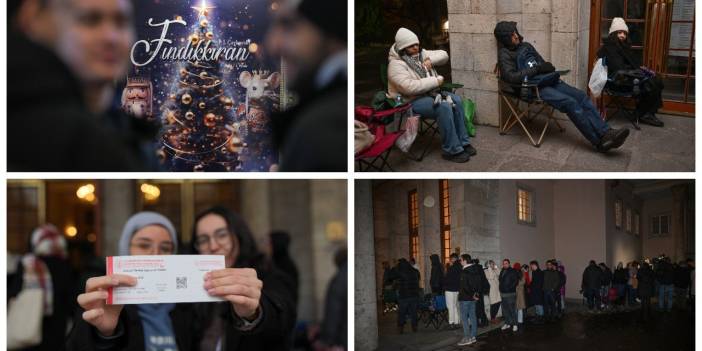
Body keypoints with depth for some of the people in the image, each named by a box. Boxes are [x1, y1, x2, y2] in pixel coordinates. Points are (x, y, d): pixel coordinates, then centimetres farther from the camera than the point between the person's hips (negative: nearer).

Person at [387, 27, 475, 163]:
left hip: (429, 93, 9)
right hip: (411, 101, -9)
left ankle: (462, 142, -3)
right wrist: (436, 81, -24)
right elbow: (409, 87, -31)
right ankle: (452, 150, -21)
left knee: (456, 100, -9)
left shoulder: (420, 54, 7)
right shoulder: (396, 65, -19)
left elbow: (443, 55, 13)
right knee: (444, 107, -28)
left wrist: (430, 60, -10)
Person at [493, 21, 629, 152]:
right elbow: (509, 76, -17)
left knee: (582, 97, -15)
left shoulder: (526, 46, 20)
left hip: (548, 81, 7)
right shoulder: (505, 54, -1)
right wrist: (536, 69, -16)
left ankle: (606, 133, -25)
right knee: (570, 103, -26)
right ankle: (599, 141, -27)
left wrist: (548, 67, 5)